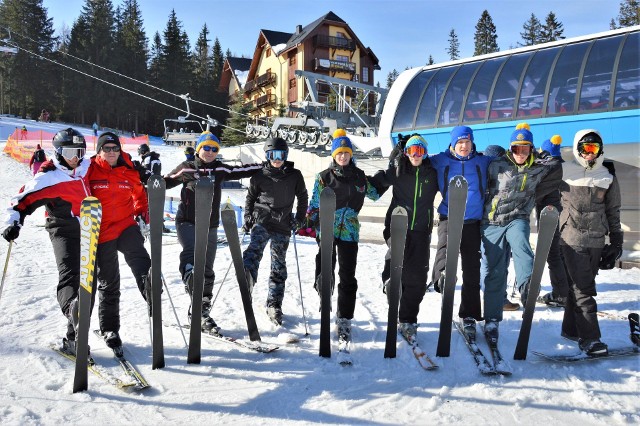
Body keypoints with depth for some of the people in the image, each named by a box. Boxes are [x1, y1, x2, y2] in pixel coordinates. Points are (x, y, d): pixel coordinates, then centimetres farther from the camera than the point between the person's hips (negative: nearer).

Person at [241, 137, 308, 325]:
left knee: (279, 266, 5)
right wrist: (247, 217, 3)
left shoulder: (294, 175, 3)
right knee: (256, 247, -30)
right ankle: (247, 275, -52)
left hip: (283, 225, 1)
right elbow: (250, 197, 14)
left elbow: (303, 197, 13)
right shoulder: (260, 176, 3)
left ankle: (274, 304, 14)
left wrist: (299, 219, 6)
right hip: (262, 220, 0)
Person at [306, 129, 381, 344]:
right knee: (325, 274, 2)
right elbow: (315, 204, 3)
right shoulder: (323, 177, 3)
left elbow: (375, 194, 22)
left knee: (347, 277, 1)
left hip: (349, 232, 1)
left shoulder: (359, 177, 8)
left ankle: (344, 320, 9)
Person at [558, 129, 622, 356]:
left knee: (579, 285, 10)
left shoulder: (608, 176, 11)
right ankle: (589, 338, -5)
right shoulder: (564, 171, 2)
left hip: (596, 240, 4)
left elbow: (613, 211, 14)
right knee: (583, 288, -7)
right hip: (571, 236, -4)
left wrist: (616, 242, 12)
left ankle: (571, 329, 23)